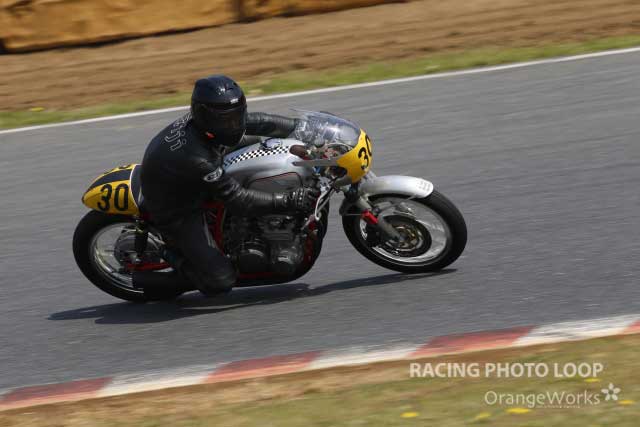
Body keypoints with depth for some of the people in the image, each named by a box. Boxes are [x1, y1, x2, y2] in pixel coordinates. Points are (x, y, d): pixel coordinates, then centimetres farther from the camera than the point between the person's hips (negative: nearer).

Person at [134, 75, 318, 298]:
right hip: (175, 210, -9)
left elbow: (260, 122, -6)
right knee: (221, 281, -13)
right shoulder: (195, 158, -39)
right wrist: (288, 201, -35)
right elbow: (236, 198, -33)